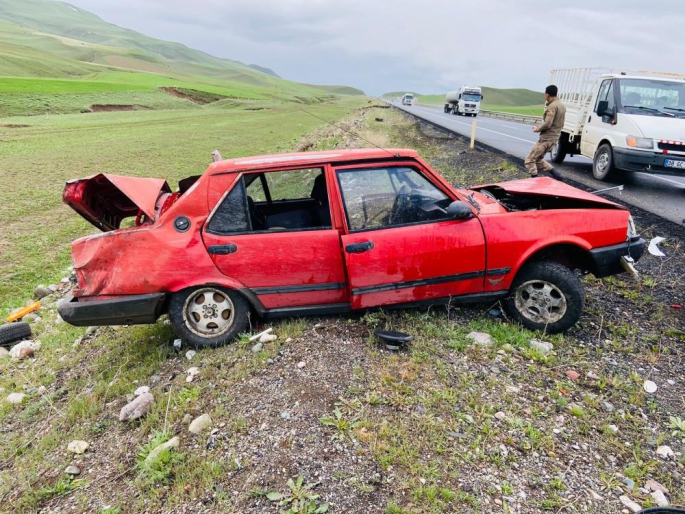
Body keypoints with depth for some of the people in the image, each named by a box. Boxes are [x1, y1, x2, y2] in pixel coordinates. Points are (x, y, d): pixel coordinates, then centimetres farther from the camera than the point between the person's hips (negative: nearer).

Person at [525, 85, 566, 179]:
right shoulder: (562, 105, 16)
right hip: (554, 137, 10)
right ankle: (555, 174, 14)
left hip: (546, 138, -10)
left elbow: (547, 124, -24)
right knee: (538, 159, 22)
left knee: (529, 160, -7)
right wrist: (541, 127, 13)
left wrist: (537, 129, -5)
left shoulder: (552, 106, -16)